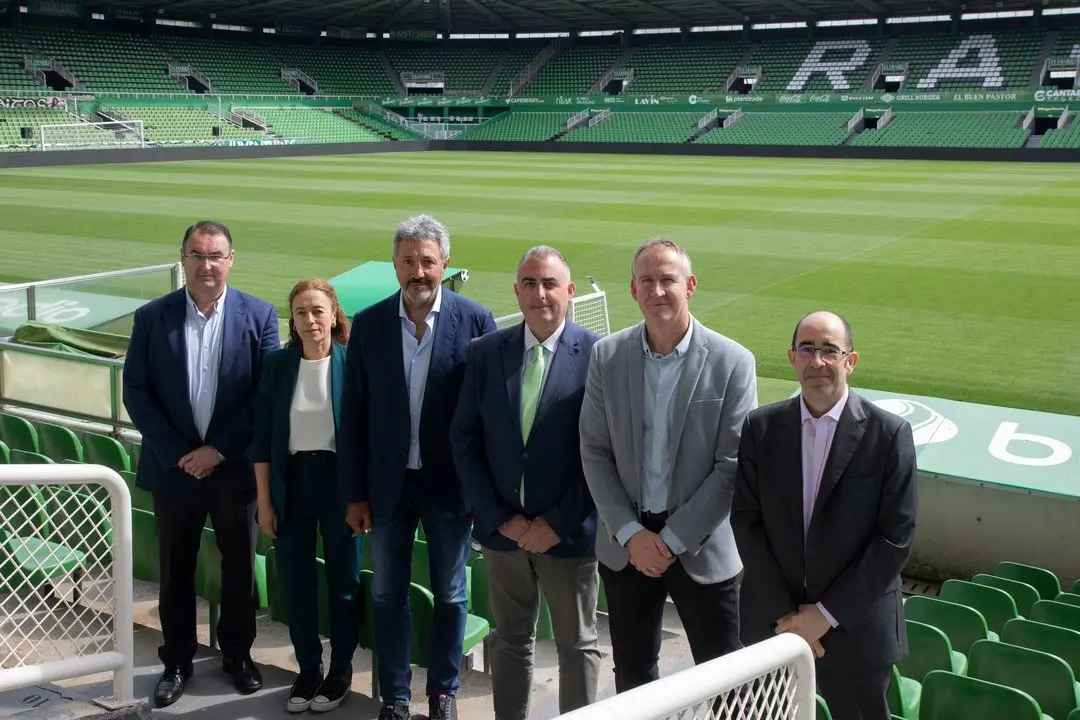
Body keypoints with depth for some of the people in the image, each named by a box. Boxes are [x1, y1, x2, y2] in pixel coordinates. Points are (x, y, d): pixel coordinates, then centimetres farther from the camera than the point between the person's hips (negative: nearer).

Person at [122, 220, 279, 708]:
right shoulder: (152, 317, -3)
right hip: (172, 466, 1)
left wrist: (219, 450, -12)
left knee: (239, 565, 12)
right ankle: (176, 662, 27)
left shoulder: (259, 316, -5)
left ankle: (237, 654, 30)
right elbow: (136, 392, -3)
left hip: (235, 466, 0)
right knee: (176, 570, 11)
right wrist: (178, 454, -10)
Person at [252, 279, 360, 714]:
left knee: (343, 580, 10)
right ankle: (308, 668, 27)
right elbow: (262, 436, 1)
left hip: (339, 480, -2)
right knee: (297, 582, 11)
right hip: (291, 482, 2)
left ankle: (341, 670, 26)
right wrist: (264, 501, -1)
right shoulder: (276, 365, -2)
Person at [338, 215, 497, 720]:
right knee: (388, 594, 12)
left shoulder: (475, 320, -8)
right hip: (388, 483, 2)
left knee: (450, 595, 12)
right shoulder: (368, 324, -3)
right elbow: (353, 414, 0)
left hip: (450, 483, -1)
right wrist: (353, 493, -1)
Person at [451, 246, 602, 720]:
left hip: (569, 532, -3)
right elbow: (465, 440, 1)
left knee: (577, 645, 12)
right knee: (510, 638, 16)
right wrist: (502, 517, -7)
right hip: (502, 527, 3)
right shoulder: (486, 352, 0)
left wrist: (557, 523, -12)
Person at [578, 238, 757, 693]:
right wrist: (631, 533, -9)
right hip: (624, 544, 2)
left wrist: (672, 539, -13)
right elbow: (595, 452, -1)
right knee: (631, 673, 16)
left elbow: (732, 466, -11)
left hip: (701, 545, -2)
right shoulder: (606, 356, -2)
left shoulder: (732, 362, -10)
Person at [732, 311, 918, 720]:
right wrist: (785, 614, -8)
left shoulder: (889, 434, -9)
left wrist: (828, 613, -11)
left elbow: (895, 537, -10)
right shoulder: (761, 428, -1)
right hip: (773, 621, 2)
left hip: (855, 625, -2)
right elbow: (745, 520, -2)